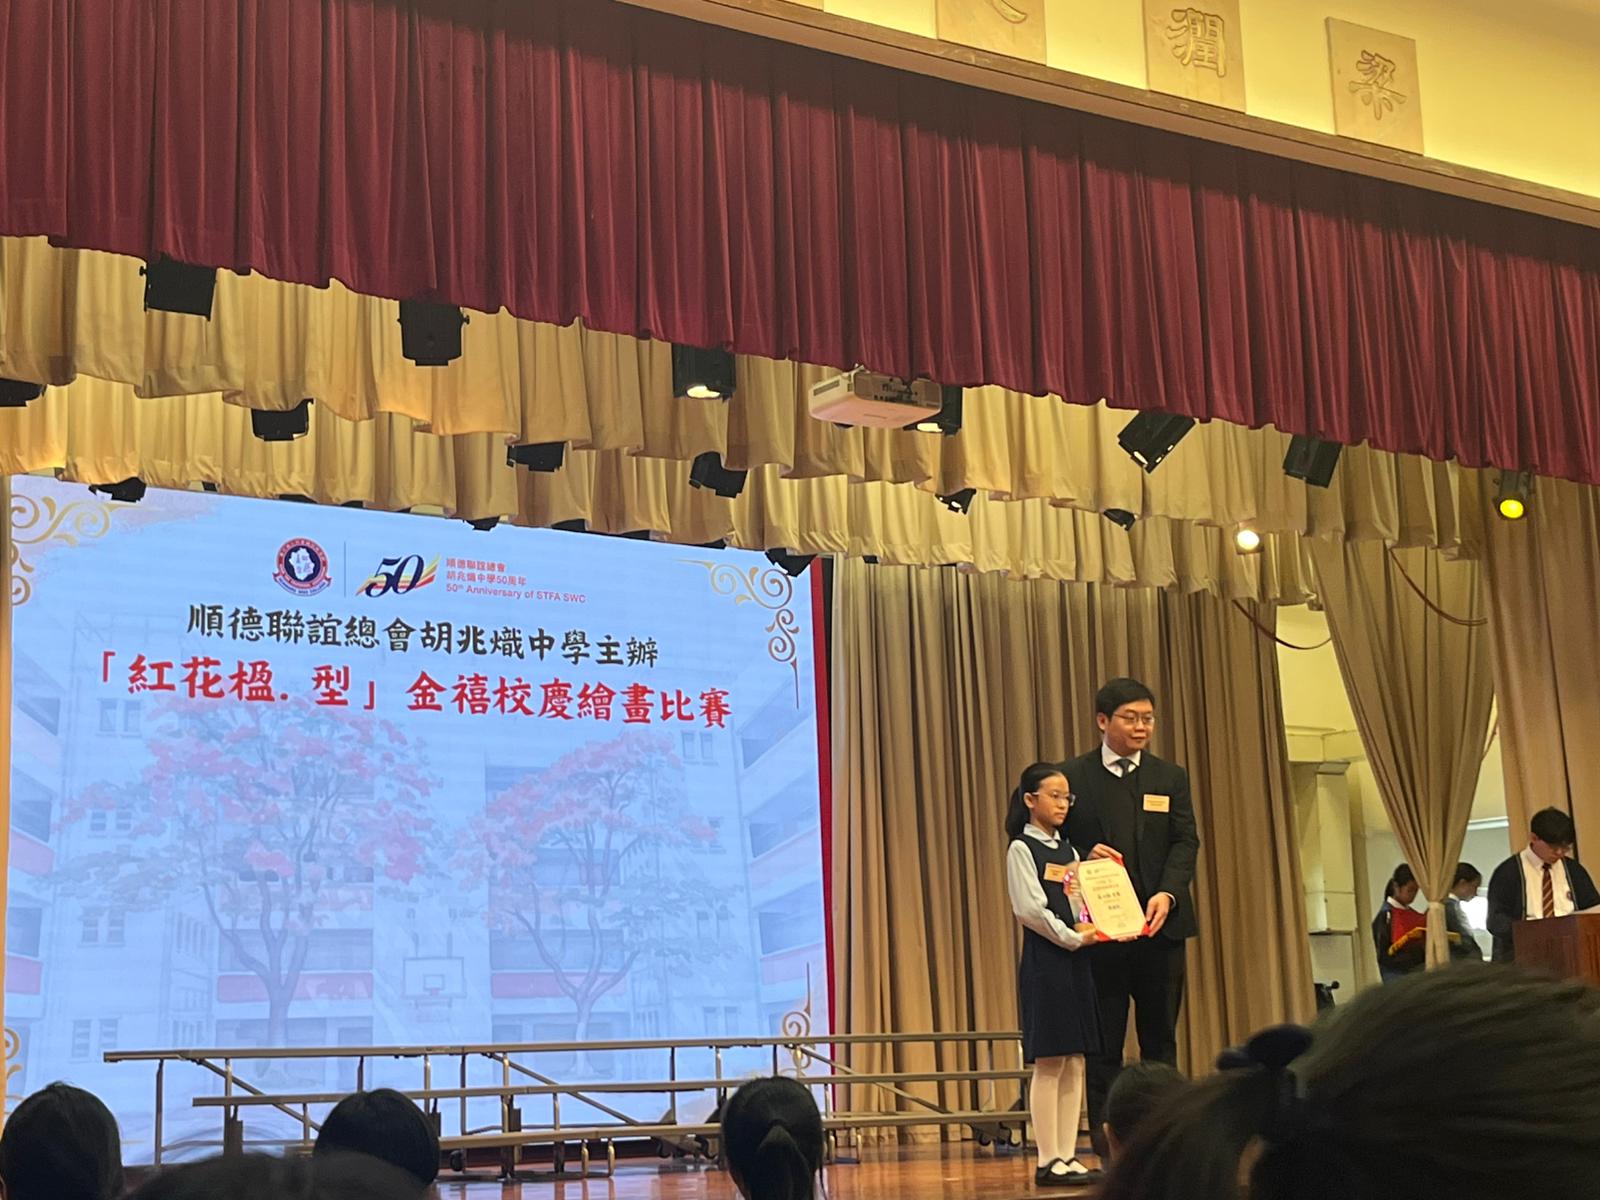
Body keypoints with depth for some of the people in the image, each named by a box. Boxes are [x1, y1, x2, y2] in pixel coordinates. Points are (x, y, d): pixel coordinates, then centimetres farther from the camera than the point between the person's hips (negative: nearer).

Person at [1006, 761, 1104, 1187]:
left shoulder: (1069, 851, 16)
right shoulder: (1022, 848, -5)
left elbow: (1081, 904, 15)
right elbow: (1030, 909, -13)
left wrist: (1091, 927, -6)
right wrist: (1073, 938, -13)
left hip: (1076, 960, 7)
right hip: (1044, 960, -7)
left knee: (1075, 1062, 5)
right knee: (1049, 1063, -7)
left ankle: (1067, 1156, 8)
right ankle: (1048, 1160, -3)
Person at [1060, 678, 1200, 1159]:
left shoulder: (1170, 777, 10)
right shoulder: (1074, 777, 3)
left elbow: (1185, 842, 1)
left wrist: (1167, 893, -16)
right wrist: (1086, 858, -17)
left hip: (1160, 925, 2)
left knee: (1160, 1039, 7)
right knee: (1104, 1044, 1)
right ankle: (1108, 1149, 5)